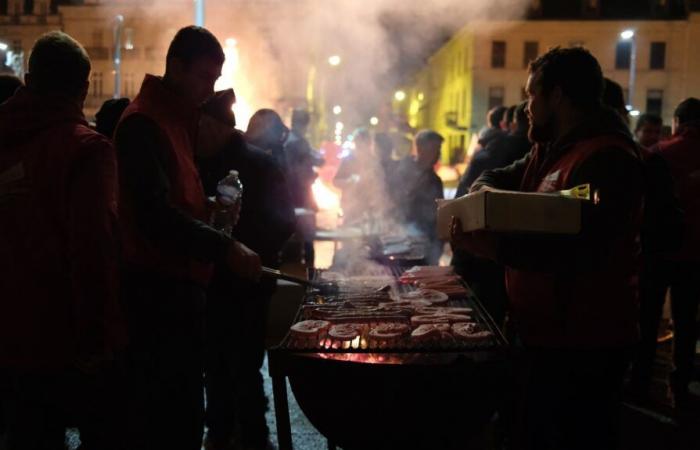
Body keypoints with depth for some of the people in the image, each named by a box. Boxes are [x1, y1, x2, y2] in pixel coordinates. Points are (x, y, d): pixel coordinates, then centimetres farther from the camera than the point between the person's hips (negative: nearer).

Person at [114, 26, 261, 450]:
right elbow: (155, 214, -23)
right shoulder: (143, 123, -13)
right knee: (165, 415, -6)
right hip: (158, 290, -10)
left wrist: (212, 208, 11)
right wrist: (226, 248, -24)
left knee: (185, 411, 14)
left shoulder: (179, 118, 17)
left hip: (181, 285, 10)